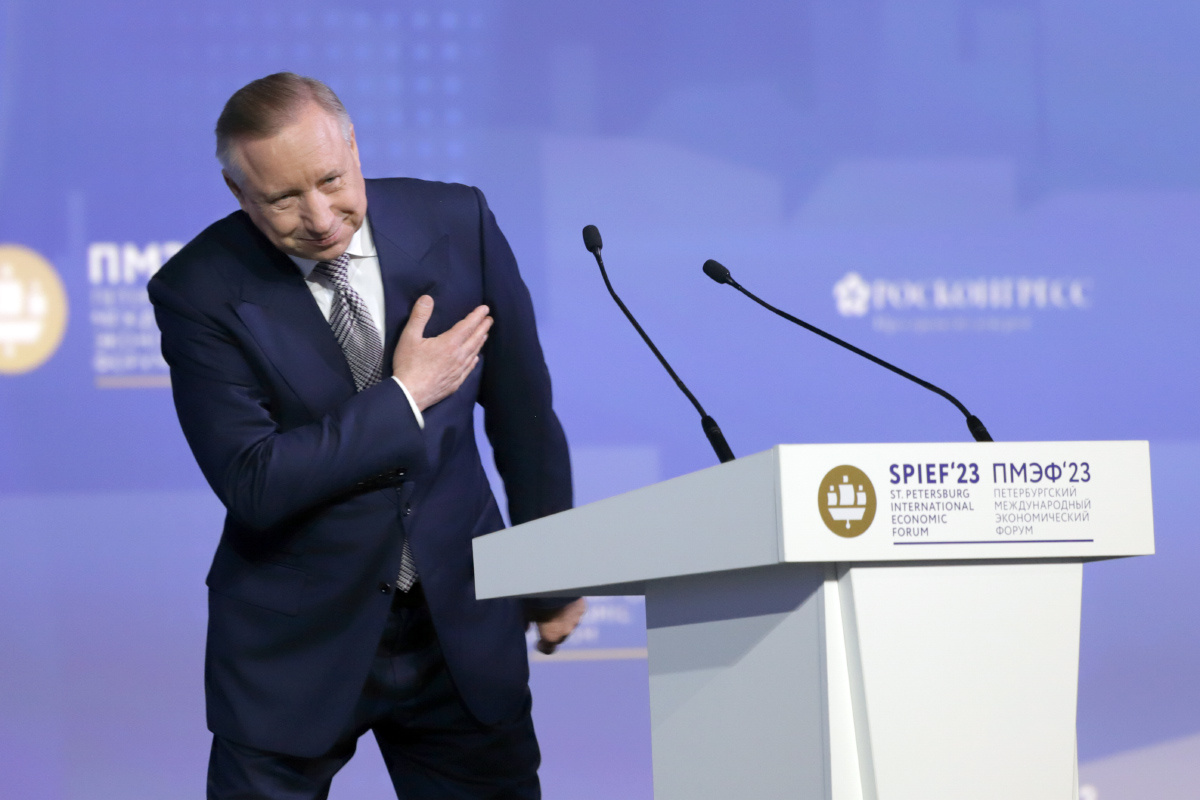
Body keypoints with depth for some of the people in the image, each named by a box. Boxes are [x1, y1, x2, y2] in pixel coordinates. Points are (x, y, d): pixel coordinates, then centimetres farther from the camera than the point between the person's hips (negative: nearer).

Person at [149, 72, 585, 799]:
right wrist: (405, 397, -17)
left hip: (460, 622, 2)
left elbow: (521, 407, 5)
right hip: (295, 645, -2)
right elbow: (252, 485, -20)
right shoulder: (199, 292, -14)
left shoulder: (458, 223, -6)